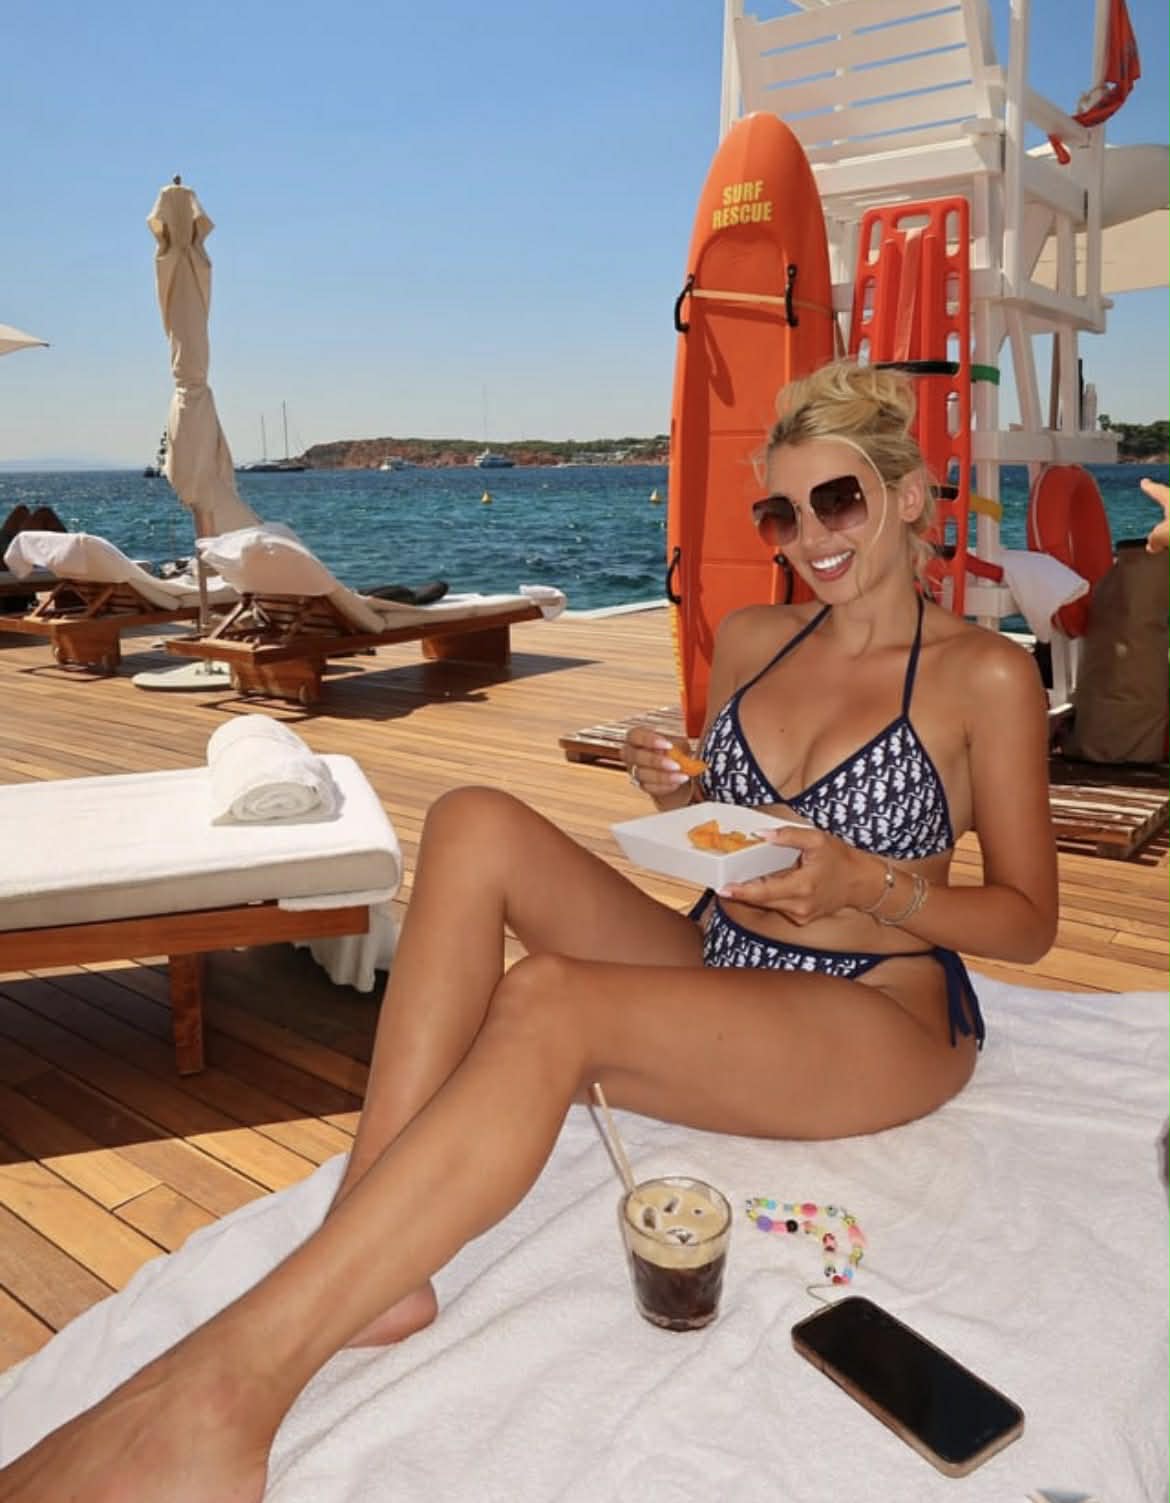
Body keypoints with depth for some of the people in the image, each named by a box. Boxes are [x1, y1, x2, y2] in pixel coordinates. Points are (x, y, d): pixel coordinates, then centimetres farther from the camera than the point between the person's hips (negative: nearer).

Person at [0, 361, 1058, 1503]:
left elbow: (1028, 921, -2)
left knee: (548, 1002, -35)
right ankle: (366, 1271, -26)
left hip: (885, 1019, -5)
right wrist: (679, 796, -2)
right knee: (477, 823, -20)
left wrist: (866, 884, -19)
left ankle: (227, 1384, -32)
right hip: (717, 969, 6)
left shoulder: (985, 676, -4)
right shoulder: (749, 641, 11)